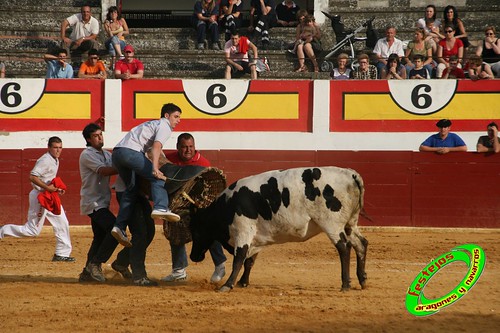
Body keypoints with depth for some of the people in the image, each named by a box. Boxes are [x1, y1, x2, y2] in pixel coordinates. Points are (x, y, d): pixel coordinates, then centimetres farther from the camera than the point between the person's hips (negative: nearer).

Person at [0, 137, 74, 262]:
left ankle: (62, 254, 16)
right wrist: (48, 187, -26)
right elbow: (32, 177, -27)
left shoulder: (55, 160, 12)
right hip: (40, 196, -10)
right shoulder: (45, 160, -18)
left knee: (62, 224, 10)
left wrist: (56, 188, 8)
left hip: (51, 197, 10)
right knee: (33, 230, -8)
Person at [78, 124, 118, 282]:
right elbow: (103, 171, -23)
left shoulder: (106, 154, 17)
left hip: (102, 203, 9)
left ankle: (88, 271, 19)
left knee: (100, 237, 12)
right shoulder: (87, 154, -10)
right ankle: (95, 264, -13)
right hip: (93, 202, -9)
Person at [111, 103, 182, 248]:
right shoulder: (165, 126, 7)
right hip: (130, 151, -9)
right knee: (158, 178, -11)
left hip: (116, 152, 9)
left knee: (132, 188, 12)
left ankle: (120, 226, 1)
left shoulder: (153, 124, 36)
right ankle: (160, 208, -35)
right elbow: (157, 146, -10)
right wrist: (155, 169, -21)